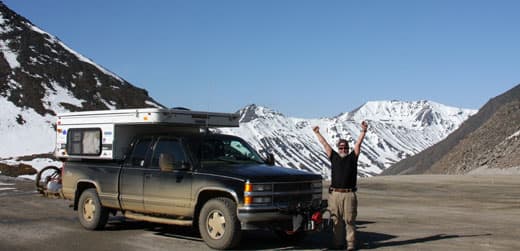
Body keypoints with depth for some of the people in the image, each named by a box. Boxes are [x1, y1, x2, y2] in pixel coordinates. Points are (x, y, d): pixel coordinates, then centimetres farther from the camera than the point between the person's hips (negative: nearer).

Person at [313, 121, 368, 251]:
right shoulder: (334, 157, 14)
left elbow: (358, 143, 3)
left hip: (349, 194, -2)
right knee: (336, 220, 5)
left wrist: (363, 131, -6)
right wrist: (317, 133, 21)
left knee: (350, 220, -1)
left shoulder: (352, 157, 11)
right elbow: (325, 144, 17)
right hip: (334, 194, 2)